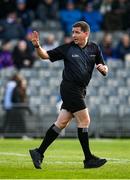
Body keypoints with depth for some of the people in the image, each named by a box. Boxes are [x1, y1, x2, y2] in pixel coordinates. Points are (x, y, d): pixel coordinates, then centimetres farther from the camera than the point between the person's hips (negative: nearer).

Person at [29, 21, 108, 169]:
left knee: (61, 123, 6)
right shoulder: (67, 48, -4)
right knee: (84, 120, -8)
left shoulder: (94, 48, 8)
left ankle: (39, 152, 12)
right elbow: (46, 55, 1)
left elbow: (104, 70, 12)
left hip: (79, 90, 5)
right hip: (70, 88, -5)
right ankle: (89, 159, -2)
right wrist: (37, 46, -17)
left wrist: (103, 68, -11)